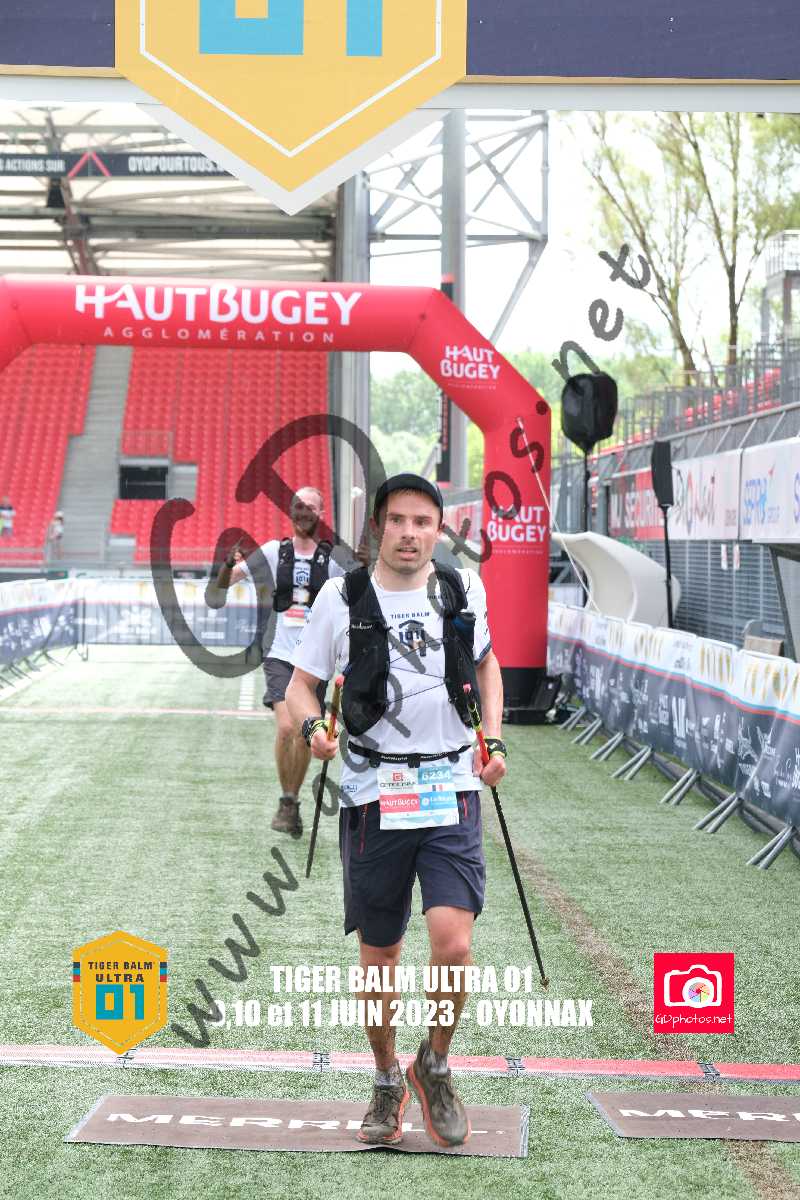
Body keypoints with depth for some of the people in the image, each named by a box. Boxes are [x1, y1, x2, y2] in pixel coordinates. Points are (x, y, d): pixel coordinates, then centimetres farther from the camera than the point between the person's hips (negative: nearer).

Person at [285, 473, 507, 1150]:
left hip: (452, 792, 1)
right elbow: (300, 685, 4)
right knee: (380, 957, 8)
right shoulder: (342, 600, -3)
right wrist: (313, 726, -17)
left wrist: (494, 739, 10)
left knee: (454, 946, -15)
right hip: (373, 796, 0)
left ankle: (434, 1068, 12)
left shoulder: (464, 591, 4)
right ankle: (387, 1083, 32)